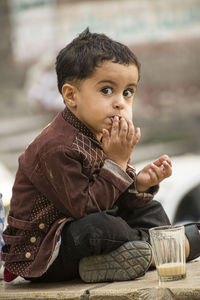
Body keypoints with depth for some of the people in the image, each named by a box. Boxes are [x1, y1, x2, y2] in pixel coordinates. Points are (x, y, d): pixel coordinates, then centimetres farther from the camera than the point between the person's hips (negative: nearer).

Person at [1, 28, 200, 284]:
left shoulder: (104, 137, 3)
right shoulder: (58, 147, -27)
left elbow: (117, 200, 7)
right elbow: (84, 207, -27)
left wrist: (140, 184, -14)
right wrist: (117, 162, -25)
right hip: (39, 251, -10)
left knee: (151, 210, 17)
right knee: (98, 226, -37)